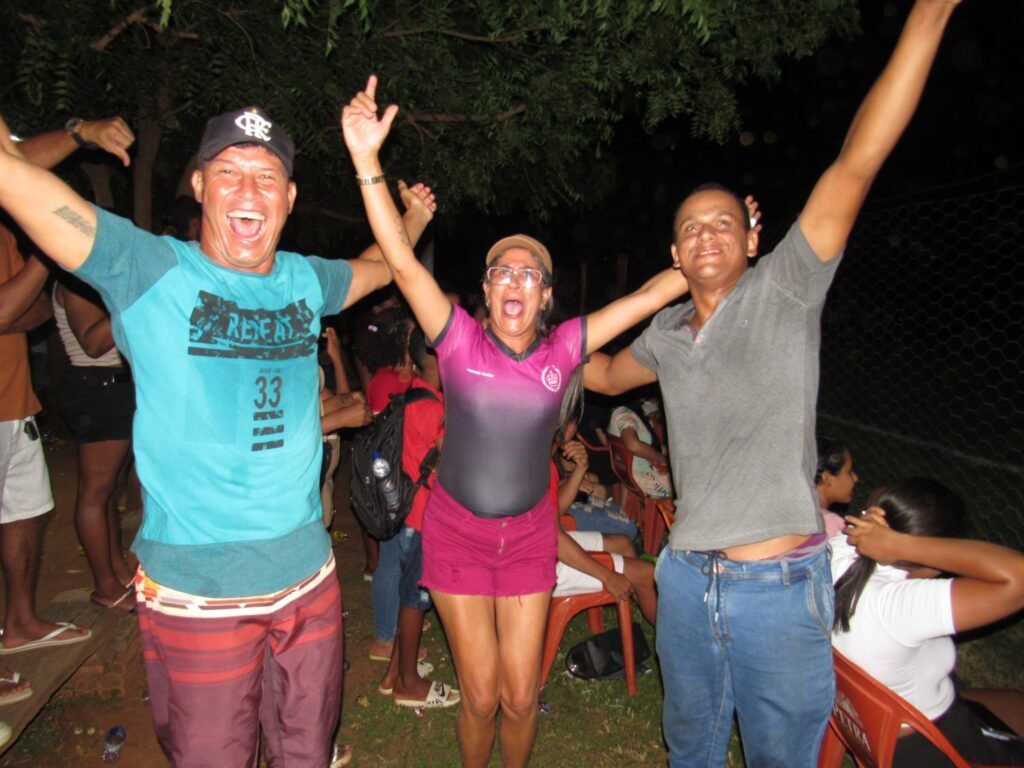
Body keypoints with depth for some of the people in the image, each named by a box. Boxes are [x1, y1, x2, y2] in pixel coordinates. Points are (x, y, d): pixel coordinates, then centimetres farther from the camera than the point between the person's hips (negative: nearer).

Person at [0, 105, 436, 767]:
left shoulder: (307, 280, 4)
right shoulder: (147, 271, -10)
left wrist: (412, 220, 29)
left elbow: (378, 268, 25)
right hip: (196, 592, -4)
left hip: (309, 578, 4)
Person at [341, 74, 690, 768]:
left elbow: (652, 294, -4)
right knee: (481, 697, 9)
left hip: (530, 535, 2)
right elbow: (403, 263, -21)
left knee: (521, 696, 12)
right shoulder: (460, 341, -12)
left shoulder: (563, 349, -7)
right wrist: (367, 163, -28)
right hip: (458, 532, -1)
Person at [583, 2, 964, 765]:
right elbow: (605, 376, 26)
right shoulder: (667, 333, 6)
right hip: (686, 577, 5)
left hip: (779, 583, -4)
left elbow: (858, 162, -18)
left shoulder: (785, 290, -8)